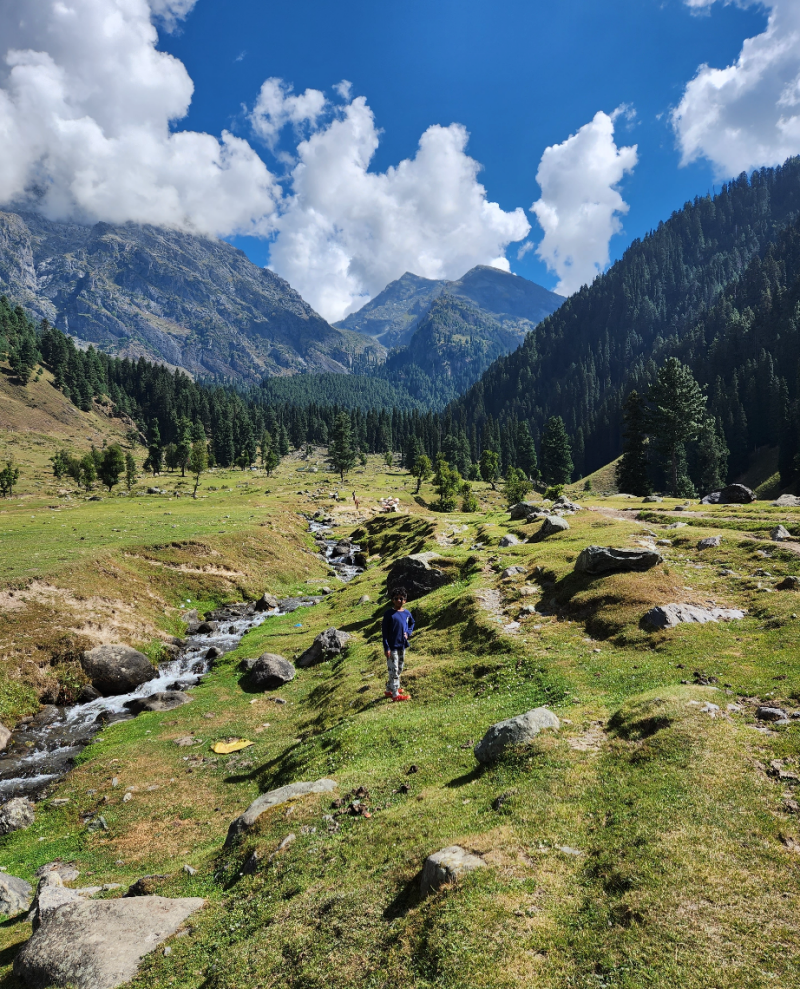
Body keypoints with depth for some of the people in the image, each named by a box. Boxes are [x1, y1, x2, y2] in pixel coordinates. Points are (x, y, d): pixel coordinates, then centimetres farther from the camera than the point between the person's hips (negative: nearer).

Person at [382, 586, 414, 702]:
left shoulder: (407, 613, 3)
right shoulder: (389, 614, -13)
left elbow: (412, 624, 23)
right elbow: (384, 631, -12)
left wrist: (408, 633, 3)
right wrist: (386, 648, -15)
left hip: (402, 646, 7)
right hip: (392, 647, -7)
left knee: (399, 669, 16)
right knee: (393, 670, -2)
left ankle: (390, 689, 32)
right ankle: (395, 694, 6)